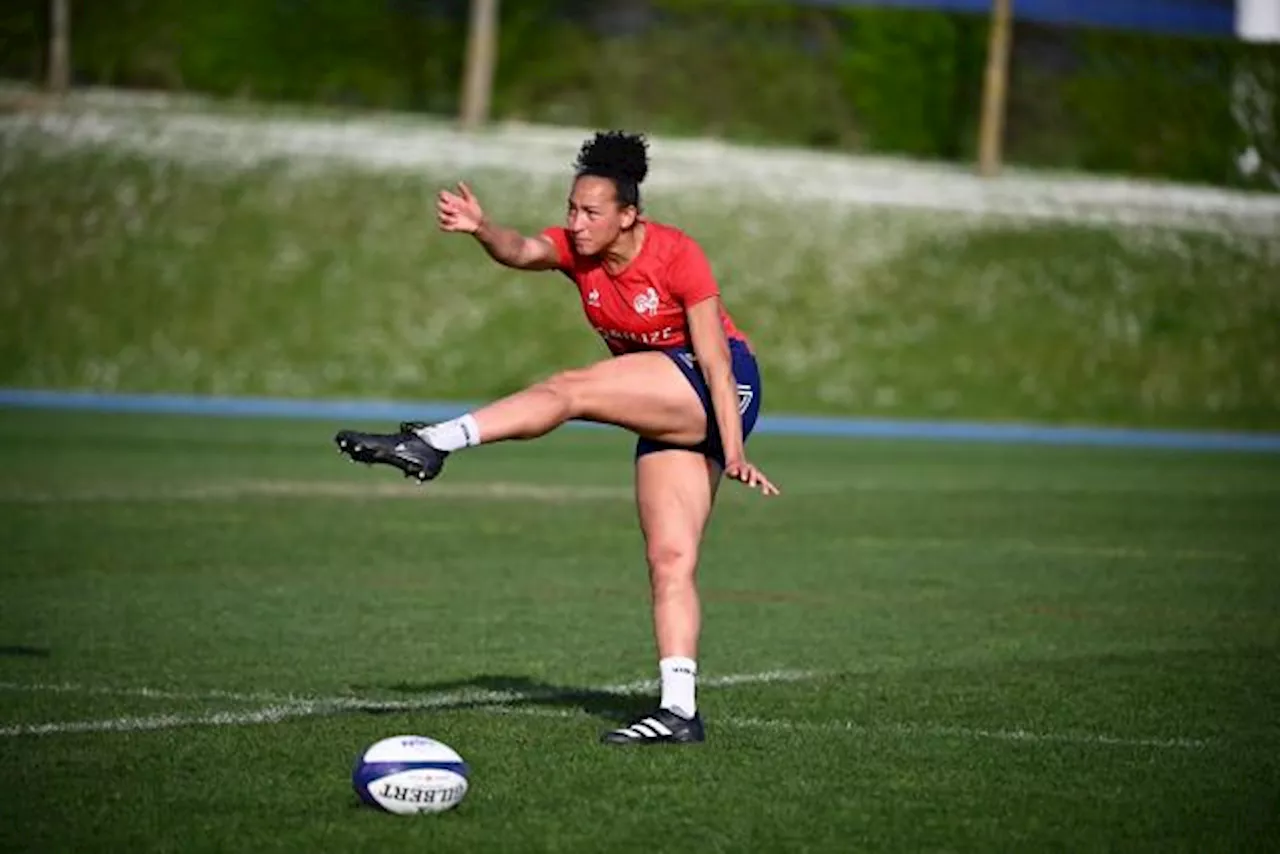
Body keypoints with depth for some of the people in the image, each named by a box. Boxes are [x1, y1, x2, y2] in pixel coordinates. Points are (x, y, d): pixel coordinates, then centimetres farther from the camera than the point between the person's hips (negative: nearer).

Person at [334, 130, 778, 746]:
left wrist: (733, 451, -21)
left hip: (720, 390, -7)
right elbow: (523, 252, -23)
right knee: (669, 560, -1)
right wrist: (481, 229, -45)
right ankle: (679, 711, -5)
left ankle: (430, 443, -31)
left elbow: (715, 359, -17)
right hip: (666, 412, 7)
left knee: (569, 390, -24)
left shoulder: (676, 255, -17)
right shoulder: (576, 248, 0)